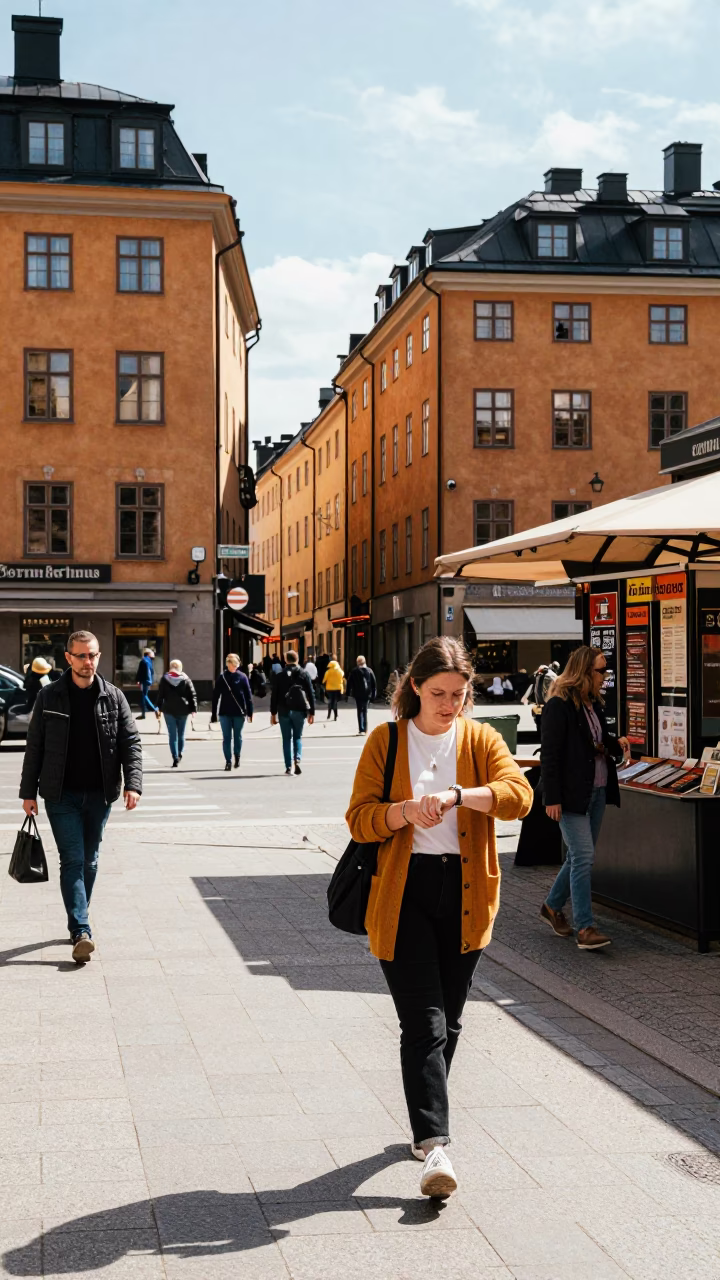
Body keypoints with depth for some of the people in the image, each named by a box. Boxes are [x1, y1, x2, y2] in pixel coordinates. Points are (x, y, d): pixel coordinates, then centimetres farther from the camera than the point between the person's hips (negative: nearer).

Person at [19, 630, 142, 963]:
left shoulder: (113, 697, 1)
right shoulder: (49, 697, -1)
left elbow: (131, 743, -1)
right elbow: (34, 747, 3)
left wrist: (132, 783, -15)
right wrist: (28, 791, 0)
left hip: (99, 795, 2)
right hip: (61, 795, -2)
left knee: (89, 861, 12)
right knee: (73, 861, -9)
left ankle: (77, 921, 27)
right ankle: (81, 932, -14)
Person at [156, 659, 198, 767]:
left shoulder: (164, 679, 1)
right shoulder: (186, 680, 1)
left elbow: (160, 695, 2)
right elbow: (192, 694, -2)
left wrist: (158, 708, 7)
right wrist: (193, 708, -1)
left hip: (169, 710, -1)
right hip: (183, 710, 1)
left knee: (172, 735, -1)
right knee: (181, 733, 16)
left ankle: (175, 758, -11)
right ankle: (179, 753, 26)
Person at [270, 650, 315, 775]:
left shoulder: (280, 675, 0)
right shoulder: (304, 674, 1)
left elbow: (274, 695, 0)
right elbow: (311, 694, 0)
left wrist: (273, 713, 6)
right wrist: (311, 712, 5)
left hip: (284, 711, 0)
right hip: (299, 711, 1)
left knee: (287, 739, 6)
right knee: (298, 737, 13)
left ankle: (288, 766, 1)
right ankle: (297, 760, -11)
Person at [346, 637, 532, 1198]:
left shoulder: (479, 739, 5)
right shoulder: (386, 741, 2)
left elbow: (519, 794, -12)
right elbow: (359, 819, -3)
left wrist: (454, 796, -26)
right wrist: (405, 810, -23)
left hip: (463, 896, 3)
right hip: (403, 894, -3)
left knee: (449, 1022, 12)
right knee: (425, 1023, -11)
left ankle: (426, 1122, 31)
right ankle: (434, 1143, -14)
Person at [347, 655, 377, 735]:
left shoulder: (355, 671, -5)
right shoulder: (369, 671, 3)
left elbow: (350, 683, -5)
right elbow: (374, 683, 4)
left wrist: (349, 692, 2)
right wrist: (374, 693, 9)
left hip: (358, 694, -3)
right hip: (367, 694, 3)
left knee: (360, 711, -3)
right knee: (365, 711, 16)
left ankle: (361, 730, -13)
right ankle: (364, 729, 19)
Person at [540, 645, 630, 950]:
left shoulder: (593, 703, 13)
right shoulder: (558, 705, -13)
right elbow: (549, 754, -15)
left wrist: (616, 743, 4)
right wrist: (552, 799, -18)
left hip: (596, 791, 9)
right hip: (571, 793, -9)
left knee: (580, 856, 14)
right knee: (583, 856, -11)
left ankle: (553, 906, 32)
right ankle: (584, 928, -9)